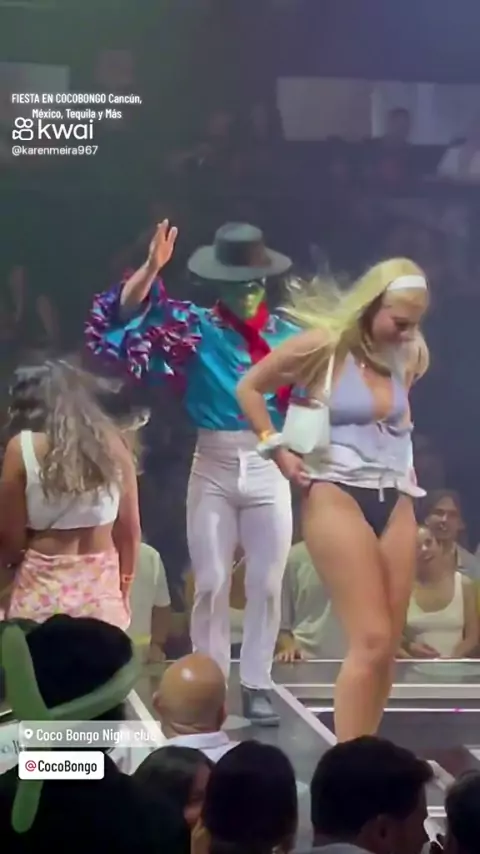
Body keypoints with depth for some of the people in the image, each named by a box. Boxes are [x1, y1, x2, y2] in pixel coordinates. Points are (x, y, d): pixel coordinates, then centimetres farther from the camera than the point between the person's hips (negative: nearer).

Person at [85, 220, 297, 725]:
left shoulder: (287, 335, 3)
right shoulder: (194, 328, -1)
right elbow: (119, 323, -10)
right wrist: (151, 269, -22)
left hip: (268, 469, 1)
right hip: (213, 469, -1)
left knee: (266, 584, 5)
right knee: (211, 584, 3)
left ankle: (255, 684, 16)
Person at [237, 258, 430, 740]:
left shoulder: (405, 357, 8)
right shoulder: (323, 346, -9)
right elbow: (249, 388, 2)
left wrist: (404, 458, 13)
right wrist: (277, 449, -4)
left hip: (395, 502, 6)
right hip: (337, 498, -6)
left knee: (388, 645, 4)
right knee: (370, 640, -15)